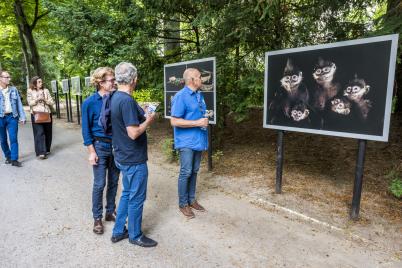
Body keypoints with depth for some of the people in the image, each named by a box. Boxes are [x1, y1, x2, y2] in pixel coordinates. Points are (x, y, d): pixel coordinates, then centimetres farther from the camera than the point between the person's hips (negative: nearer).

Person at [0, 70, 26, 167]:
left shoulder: (13, 89, 8)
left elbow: (19, 103, 8)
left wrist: (22, 117, 3)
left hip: (12, 117, 1)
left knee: (14, 139, -4)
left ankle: (14, 159, -1)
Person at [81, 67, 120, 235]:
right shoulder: (90, 102, -9)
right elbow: (86, 129, -6)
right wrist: (91, 151, -10)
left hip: (116, 145, 4)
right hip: (100, 146, -4)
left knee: (113, 182, 13)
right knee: (99, 184, 3)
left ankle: (110, 212, 30)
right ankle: (97, 218, 21)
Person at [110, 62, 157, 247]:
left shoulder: (116, 97, 7)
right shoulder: (127, 100, -23)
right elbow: (133, 133, -27)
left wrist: (142, 116, 9)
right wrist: (148, 121, -12)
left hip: (123, 156, 9)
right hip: (134, 159, -9)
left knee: (127, 194, 22)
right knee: (136, 198, 7)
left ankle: (118, 231, 34)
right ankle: (135, 235, 25)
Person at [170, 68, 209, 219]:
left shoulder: (199, 95, 11)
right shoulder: (181, 96, -15)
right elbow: (174, 121, -20)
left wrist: (205, 119, 5)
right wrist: (197, 123, -20)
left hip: (198, 140, 8)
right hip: (186, 141, -8)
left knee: (194, 171, 15)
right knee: (186, 172, 0)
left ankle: (191, 199, 29)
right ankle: (183, 204, 17)